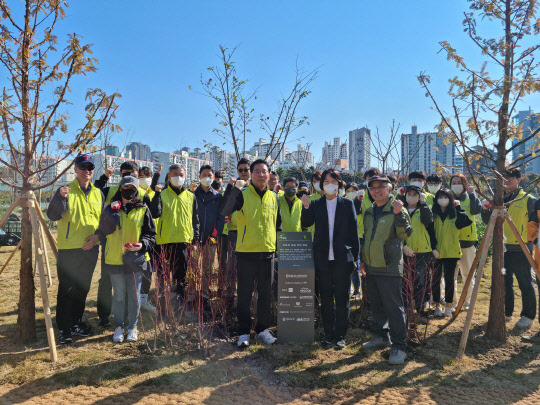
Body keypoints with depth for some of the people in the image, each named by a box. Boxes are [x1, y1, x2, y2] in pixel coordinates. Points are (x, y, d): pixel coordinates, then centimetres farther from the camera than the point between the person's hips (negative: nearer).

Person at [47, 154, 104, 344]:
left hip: (90, 249, 4)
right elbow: (52, 216, -13)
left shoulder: (98, 193, 9)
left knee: (83, 288, 14)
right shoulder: (65, 191, -3)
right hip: (68, 249, -4)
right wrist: (61, 198, -29)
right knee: (66, 289, -1)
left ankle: (76, 323, 28)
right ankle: (64, 328, 9)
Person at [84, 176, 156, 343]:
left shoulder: (143, 210, 3)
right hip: (115, 259, 1)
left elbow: (151, 233, 3)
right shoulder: (111, 209, 6)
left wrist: (142, 244, -13)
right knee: (119, 295, 8)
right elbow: (103, 230, 11)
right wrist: (96, 236, -10)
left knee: (134, 295, 8)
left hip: (136, 259, 0)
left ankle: (132, 327, 22)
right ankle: (118, 327, 23)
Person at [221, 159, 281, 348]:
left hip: (268, 252, 4)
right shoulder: (242, 194, -4)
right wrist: (233, 188, -28)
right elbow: (224, 211, -21)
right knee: (244, 293, 5)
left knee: (266, 293, 11)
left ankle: (263, 329, 26)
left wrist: (278, 246, 14)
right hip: (246, 252, -3)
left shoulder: (273, 197, 9)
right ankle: (244, 332, 18)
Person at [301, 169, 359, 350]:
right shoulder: (316, 204, 6)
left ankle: (340, 335, 17)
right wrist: (305, 207, -24)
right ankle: (328, 333, 24)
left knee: (342, 298, 5)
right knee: (326, 298, 11)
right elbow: (306, 223, -8)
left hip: (342, 258, -1)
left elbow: (354, 231, 3)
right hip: (323, 259, 2)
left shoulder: (347, 204, 3)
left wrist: (355, 256, 0)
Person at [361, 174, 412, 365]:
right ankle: (381, 336, 33)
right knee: (376, 306, 17)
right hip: (371, 268, 7)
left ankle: (398, 346, 7)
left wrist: (399, 214, -34)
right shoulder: (369, 212, 13)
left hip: (389, 268, -7)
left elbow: (405, 234, -21)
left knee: (394, 307, -3)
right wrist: (363, 260, 21)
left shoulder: (397, 210, -7)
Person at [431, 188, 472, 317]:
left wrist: (458, 208, -9)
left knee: (449, 278, 4)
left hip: (451, 252, 0)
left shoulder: (455, 214, 4)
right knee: (435, 279, 2)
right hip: (436, 252, 1)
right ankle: (437, 305, 14)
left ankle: (448, 306, 14)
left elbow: (467, 221, -16)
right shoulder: (433, 214, 5)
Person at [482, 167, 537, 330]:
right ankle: (506, 313, 27)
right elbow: (488, 220, 14)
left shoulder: (528, 199, -4)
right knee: (505, 282, 14)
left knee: (525, 284, 3)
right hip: (503, 247, 5)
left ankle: (528, 316, 16)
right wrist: (486, 209, -4)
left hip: (521, 249, -5)